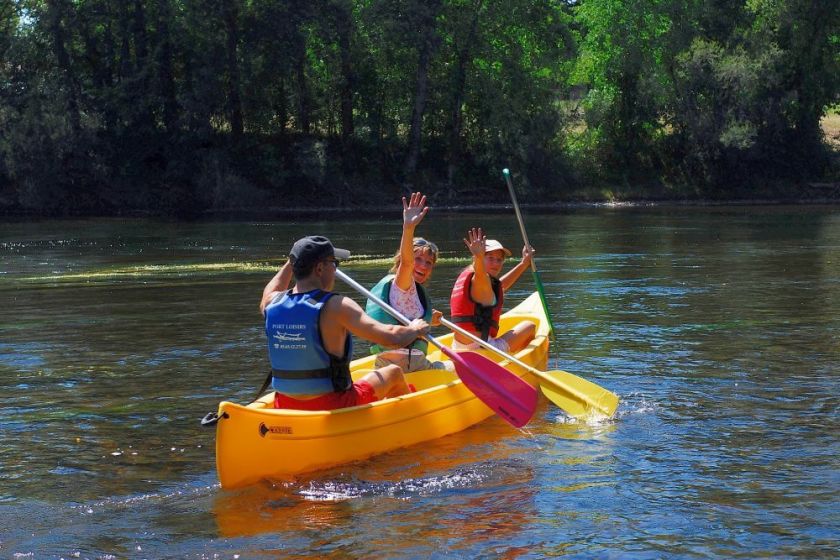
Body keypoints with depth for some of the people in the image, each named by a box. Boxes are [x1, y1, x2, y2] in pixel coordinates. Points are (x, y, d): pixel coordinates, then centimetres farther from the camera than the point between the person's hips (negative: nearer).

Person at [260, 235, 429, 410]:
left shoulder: (272, 303, -2)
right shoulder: (336, 307, -19)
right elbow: (392, 337, -20)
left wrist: (292, 261, 36)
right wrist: (415, 330, 2)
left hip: (285, 411, 6)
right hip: (334, 408, -5)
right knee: (394, 373, 19)